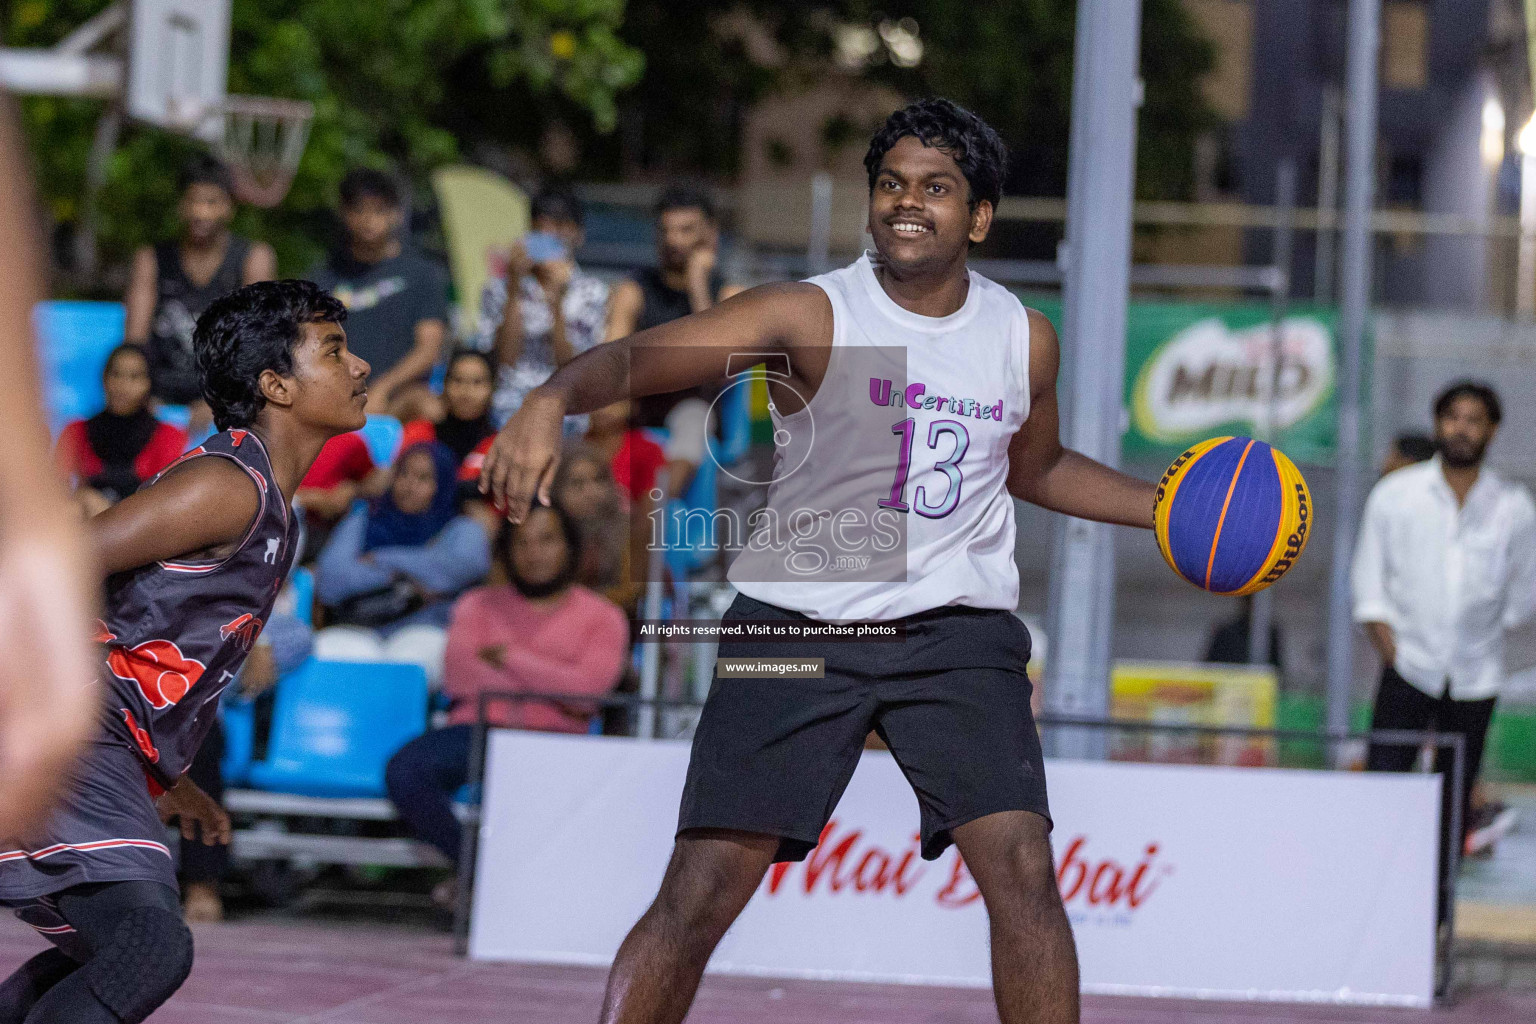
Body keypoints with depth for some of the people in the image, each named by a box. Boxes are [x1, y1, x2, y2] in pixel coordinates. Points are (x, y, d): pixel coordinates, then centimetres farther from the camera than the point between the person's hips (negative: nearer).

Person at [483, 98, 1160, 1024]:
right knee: (700, 892, -7)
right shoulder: (813, 316, -10)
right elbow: (639, 355, -24)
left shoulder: (1026, 340, 4)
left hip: (956, 631, 2)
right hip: (798, 623, -2)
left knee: (1023, 871, -14)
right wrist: (551, 401, -44)